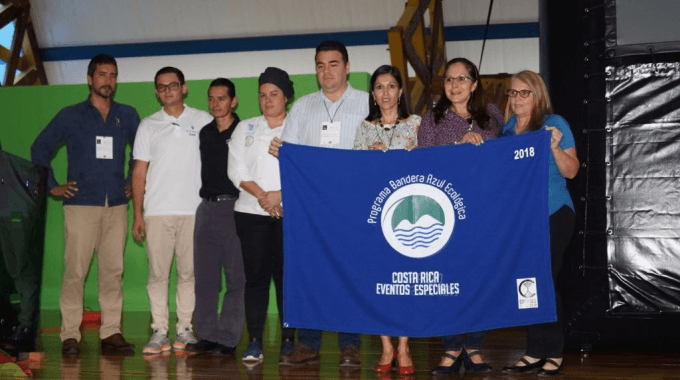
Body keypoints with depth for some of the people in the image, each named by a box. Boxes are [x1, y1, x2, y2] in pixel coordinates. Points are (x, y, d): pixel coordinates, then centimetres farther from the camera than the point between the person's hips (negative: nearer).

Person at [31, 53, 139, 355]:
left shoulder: (127, 116, 12)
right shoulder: (71, 116, 6)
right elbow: (40, 149, 10)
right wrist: (52, 186, 4)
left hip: (117, 205, 3)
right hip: (81, 203, -2)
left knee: (113, 270, 2)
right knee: (75, 270, -6)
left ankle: (111, 333, 7)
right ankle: (70, 335, -2)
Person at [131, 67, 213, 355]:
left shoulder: (203, 121, 8)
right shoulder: (148, 126, 11)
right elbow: (139, 171, 10)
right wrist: (137, 214, 3)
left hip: (194, 209, -1)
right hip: (158, 211, 1)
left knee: (188, 273, 1)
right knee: (157, 273, -2)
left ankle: (185, 330, 9)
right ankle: (159, 333, 2)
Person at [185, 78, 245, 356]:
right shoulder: (204, 133, 15)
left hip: (233, 207, -6)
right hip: (206, 208, 6)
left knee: (235, 276, -3)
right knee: (204, 276, 6)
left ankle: (228, 338, 1)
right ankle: (207, 336, 12)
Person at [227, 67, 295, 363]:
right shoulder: (245, 128, 15)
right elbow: (236, 169, 4)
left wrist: (280, 194, -13)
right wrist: (261, 195, -8)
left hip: (289, 212, -2)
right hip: (251, 212, 2)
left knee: (286, 274, -3)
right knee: (255, 275, -1)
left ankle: (288, 339, 4)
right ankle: (254, 342, 0)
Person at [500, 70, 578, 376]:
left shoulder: (554, 124, -5)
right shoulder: (506, 128, 10)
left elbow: (571, 171, -9)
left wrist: (556, 147, -24)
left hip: (552, 215, -5)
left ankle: (553, 354, 3)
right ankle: (535, 353, 11)